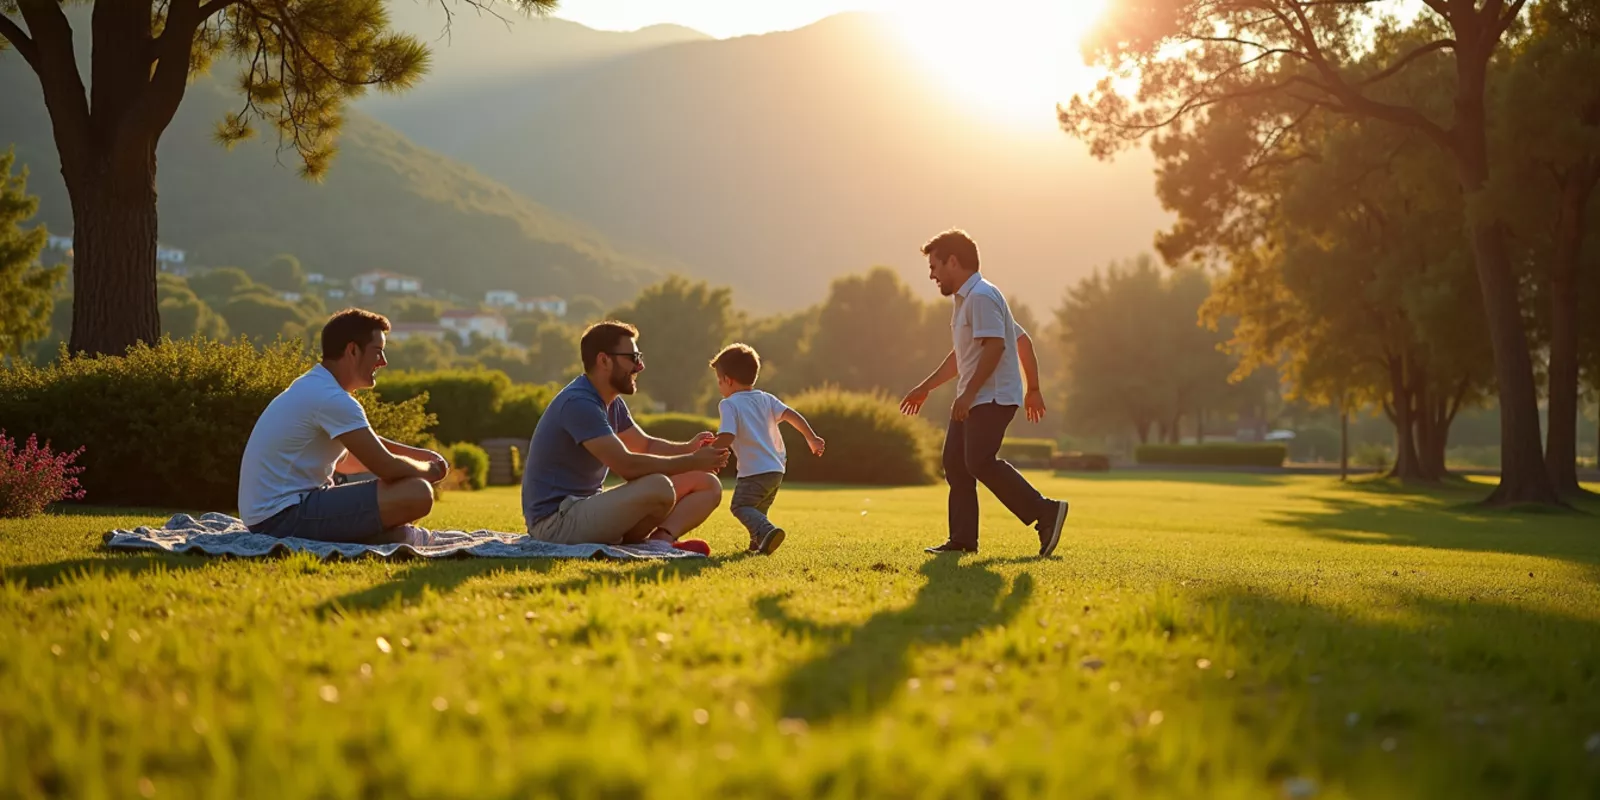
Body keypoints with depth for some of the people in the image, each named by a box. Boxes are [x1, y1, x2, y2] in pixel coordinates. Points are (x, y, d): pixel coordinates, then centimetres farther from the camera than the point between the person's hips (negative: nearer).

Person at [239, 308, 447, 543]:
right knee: (417, 493, -21)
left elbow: (346, 461, 28)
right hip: (284, 516, -11)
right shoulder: (332, 399, -17)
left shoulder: (314, 387, 16)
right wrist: (428, 470, 4)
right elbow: (386, 468, -17)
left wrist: (416, 455, 16)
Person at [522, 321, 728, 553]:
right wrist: (692, 462, -20)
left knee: (708, 484, 1)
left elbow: (645, 445, 20)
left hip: (590, 507, 11)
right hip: (556, 521, -10)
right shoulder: (578, 403, -20)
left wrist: (688, 448, -2)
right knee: (659, 488, -35)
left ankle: (662, 539, -23)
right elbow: (626, 465, -26)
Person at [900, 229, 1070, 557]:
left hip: (992, 397, -11)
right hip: (973, 399, 11)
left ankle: (1046, 512, -15)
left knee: (980, 462, -18)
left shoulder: (980, 296, -12)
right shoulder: (965, 299, 22)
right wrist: (925, 388, 32)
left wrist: (969, 393, -27)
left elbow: (994, 345, -24)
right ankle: (963, 540, 7)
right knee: (955, 462, 6)